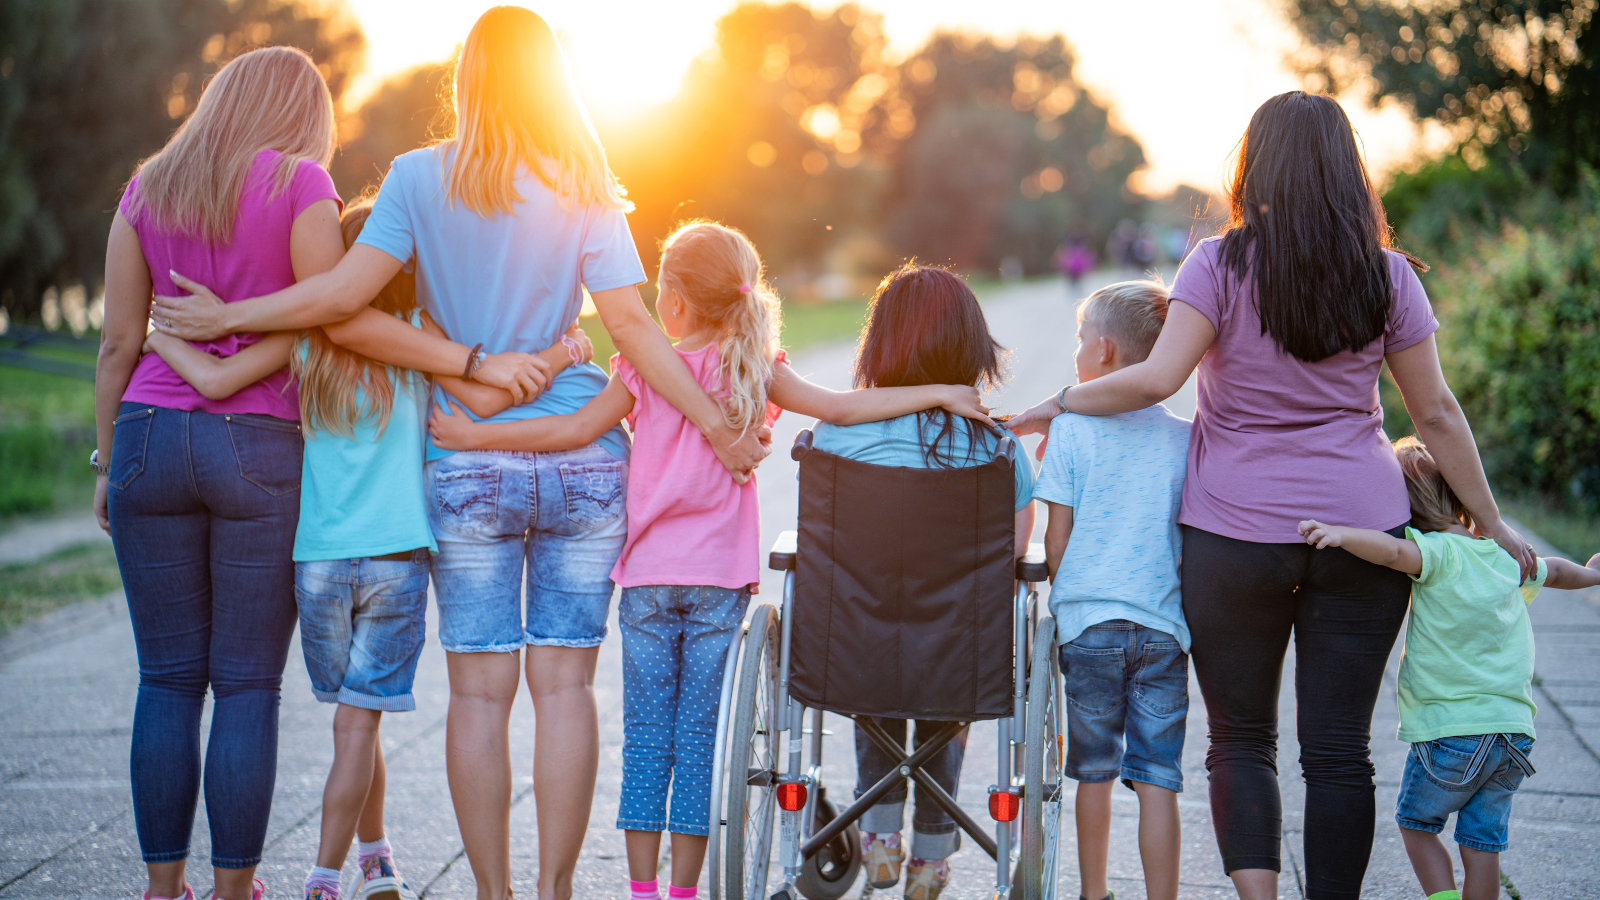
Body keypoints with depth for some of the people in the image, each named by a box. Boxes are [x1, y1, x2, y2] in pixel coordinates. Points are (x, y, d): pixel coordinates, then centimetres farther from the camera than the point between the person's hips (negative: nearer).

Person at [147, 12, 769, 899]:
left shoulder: (421, 177, -3)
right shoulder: (585, 193, 1)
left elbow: (345, 293, -9)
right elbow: (634, 328, -4)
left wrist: (223, 317, 3)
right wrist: (720, 431, 3)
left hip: (468, 466, -1)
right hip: (583, 460, 1)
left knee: (480, 688, 3)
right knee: (564, 680, 3)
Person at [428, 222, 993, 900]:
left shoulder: (645, 370, -3)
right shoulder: (755, 372, 0)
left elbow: (575, 430, -5)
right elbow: (840, 408, -5)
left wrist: (475, 436, 3)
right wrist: (940, 394, 0)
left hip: (649, 577, -1)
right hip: (721, 578, 1)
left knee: (646, 736, 5)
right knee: (700, 736, 6)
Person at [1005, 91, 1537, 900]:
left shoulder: (1222, 263, -6)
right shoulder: (1387, 276, 2)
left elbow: (1155, 379, -15)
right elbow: (1436, 414, 5)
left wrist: (1061, 403, -1)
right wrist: (1492, 524, 14)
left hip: (1235, 535, -2)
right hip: (1360, 530, 2)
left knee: (1240, 738, 9)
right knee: (1339, 748, 6)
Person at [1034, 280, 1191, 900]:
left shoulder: (1070, 430, -4)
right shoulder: (1185, 437, 2)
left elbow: (1056, 540, -2)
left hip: (1087, 623, -1)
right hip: (1164, 627, 1)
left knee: (1095, 773, 13)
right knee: (1157, 780, 2)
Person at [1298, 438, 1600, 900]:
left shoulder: (1438, 554, -12)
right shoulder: (1505, 556, 10)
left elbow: (1393, 551, -35)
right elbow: (1552, 571, 31)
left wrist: (1340, 533, -43)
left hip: (1449, 731, -6)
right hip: (1513, 729, 6)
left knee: (1415, 823, 13)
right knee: (1483, 843, 11)